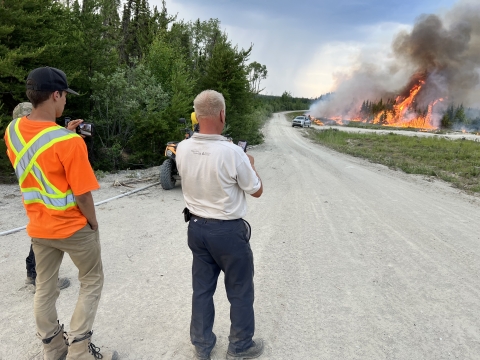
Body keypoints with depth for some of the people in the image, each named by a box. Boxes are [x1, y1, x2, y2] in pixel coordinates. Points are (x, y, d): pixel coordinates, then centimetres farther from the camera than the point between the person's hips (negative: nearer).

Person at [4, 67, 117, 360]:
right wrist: (93, 223, -6)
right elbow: (82, 194, -22)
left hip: (38, 227, 7)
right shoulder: (69, 141, -25)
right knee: (92, 282, 13)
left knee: (45, 287, 19)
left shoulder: (13, 130, -4)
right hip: (73, 227, -6)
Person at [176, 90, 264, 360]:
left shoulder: (182, 149, -7)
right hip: (228, 230, -5)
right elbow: (257, 191, -9)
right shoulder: (232, 152, -23)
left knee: (202, 288, 18)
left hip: (196, 227, 5)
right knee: (240, 291, 14)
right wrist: (249, 164, 8)